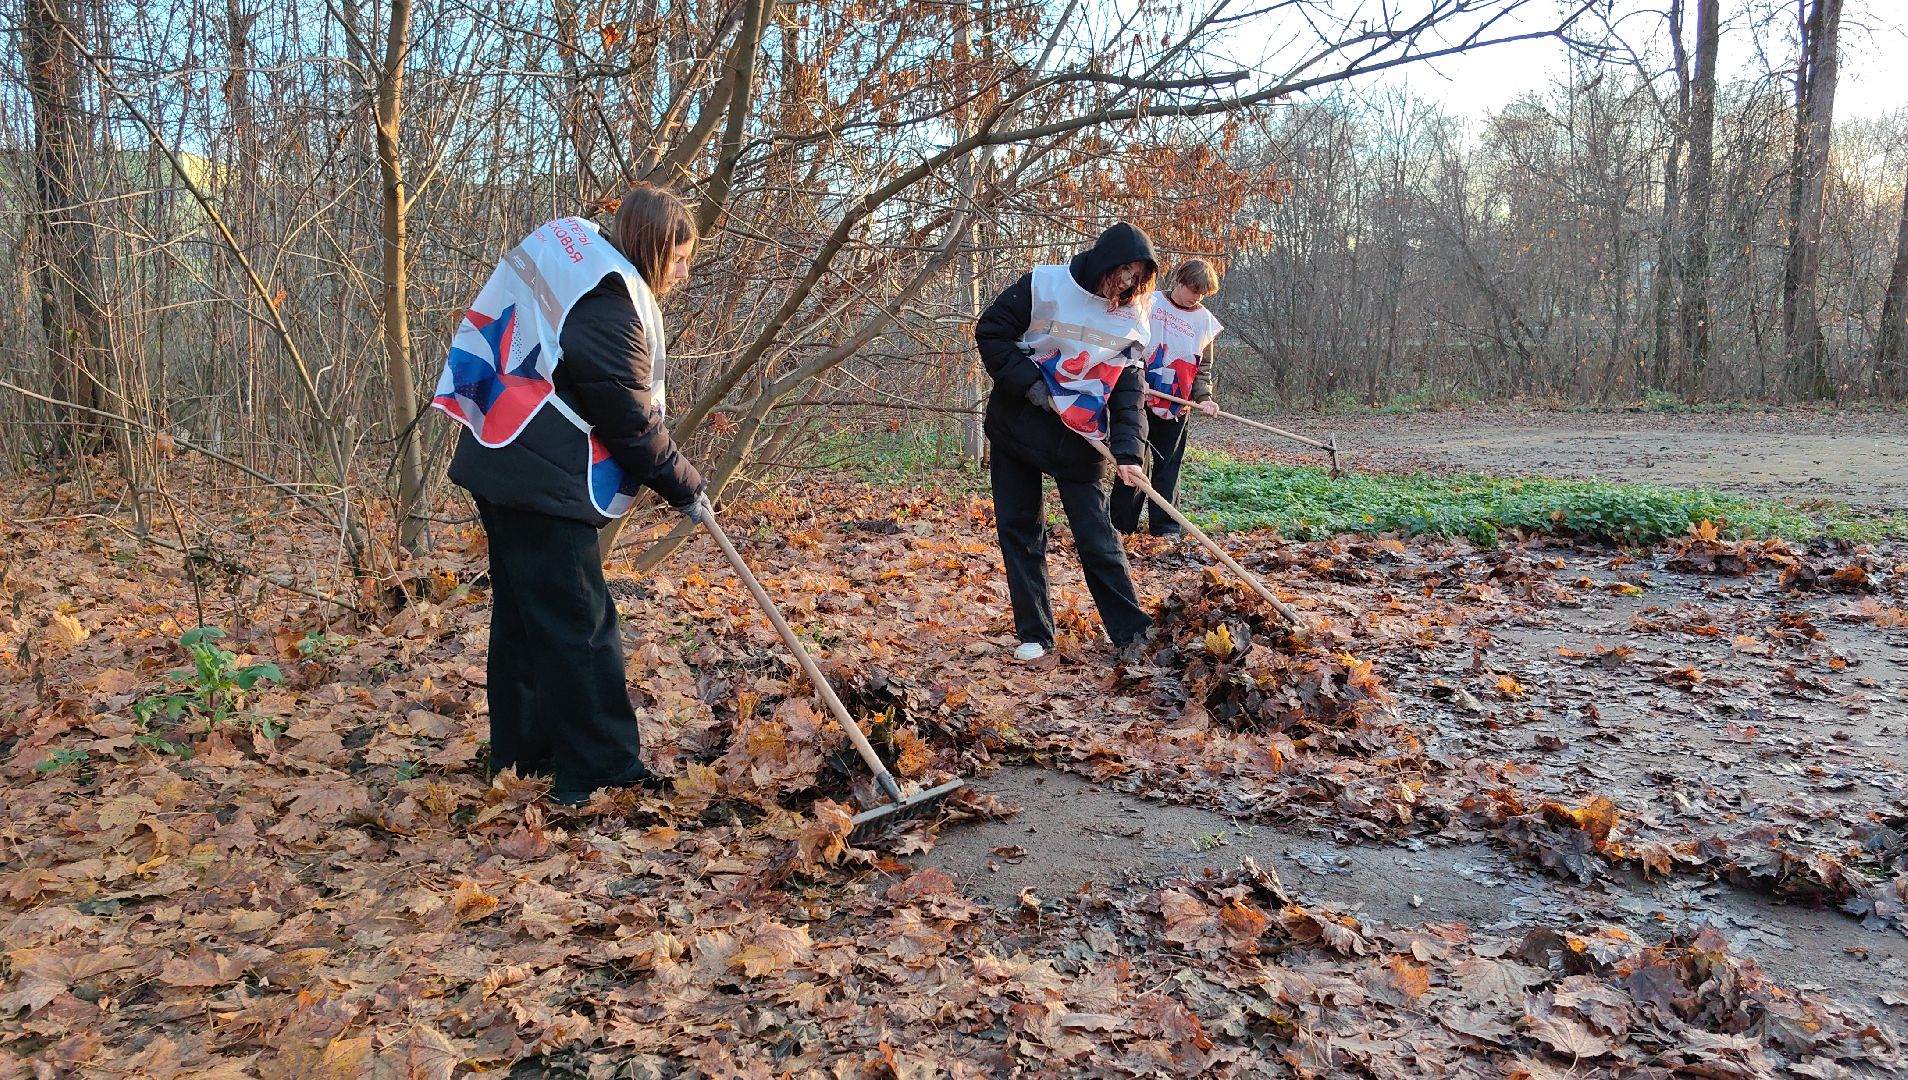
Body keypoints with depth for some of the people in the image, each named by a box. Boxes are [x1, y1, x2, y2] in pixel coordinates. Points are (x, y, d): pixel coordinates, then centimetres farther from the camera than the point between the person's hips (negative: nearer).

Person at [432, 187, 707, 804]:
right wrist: (685, 488, -4)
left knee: (525, 614, 16)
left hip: (509, 469, 11)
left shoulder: (573, 255, 14)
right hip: (543, 478, -10)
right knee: (579, 626, -6)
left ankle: (523, 754, 27)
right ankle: (601, 771, -1)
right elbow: (630, 417, -15)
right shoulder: (610, 302, -16)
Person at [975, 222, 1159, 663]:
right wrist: (1029, 384, -15)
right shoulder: (1044, 285, -9)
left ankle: (1132, 631, 5)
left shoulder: (1130, 318, 0)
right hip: (1019, 425, -1)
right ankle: (1034, 634, 13)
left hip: (1081, 439, 1)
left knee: (1096, 536, -4)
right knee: (1019, 529, 3)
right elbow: (990, 332, -6)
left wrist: (1127, 451, -15)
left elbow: (1128, 390, -2)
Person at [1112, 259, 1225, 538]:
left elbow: (1203, 368, 9)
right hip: (1139, 399, -2)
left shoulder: (1204, 320, 6)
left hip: (1176, 406, 2)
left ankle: (1165, 526, 12)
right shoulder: (1149, 304, -2)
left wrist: (1203, 396, -8)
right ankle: (1122, 523, 8)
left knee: (1168, 465, 6)